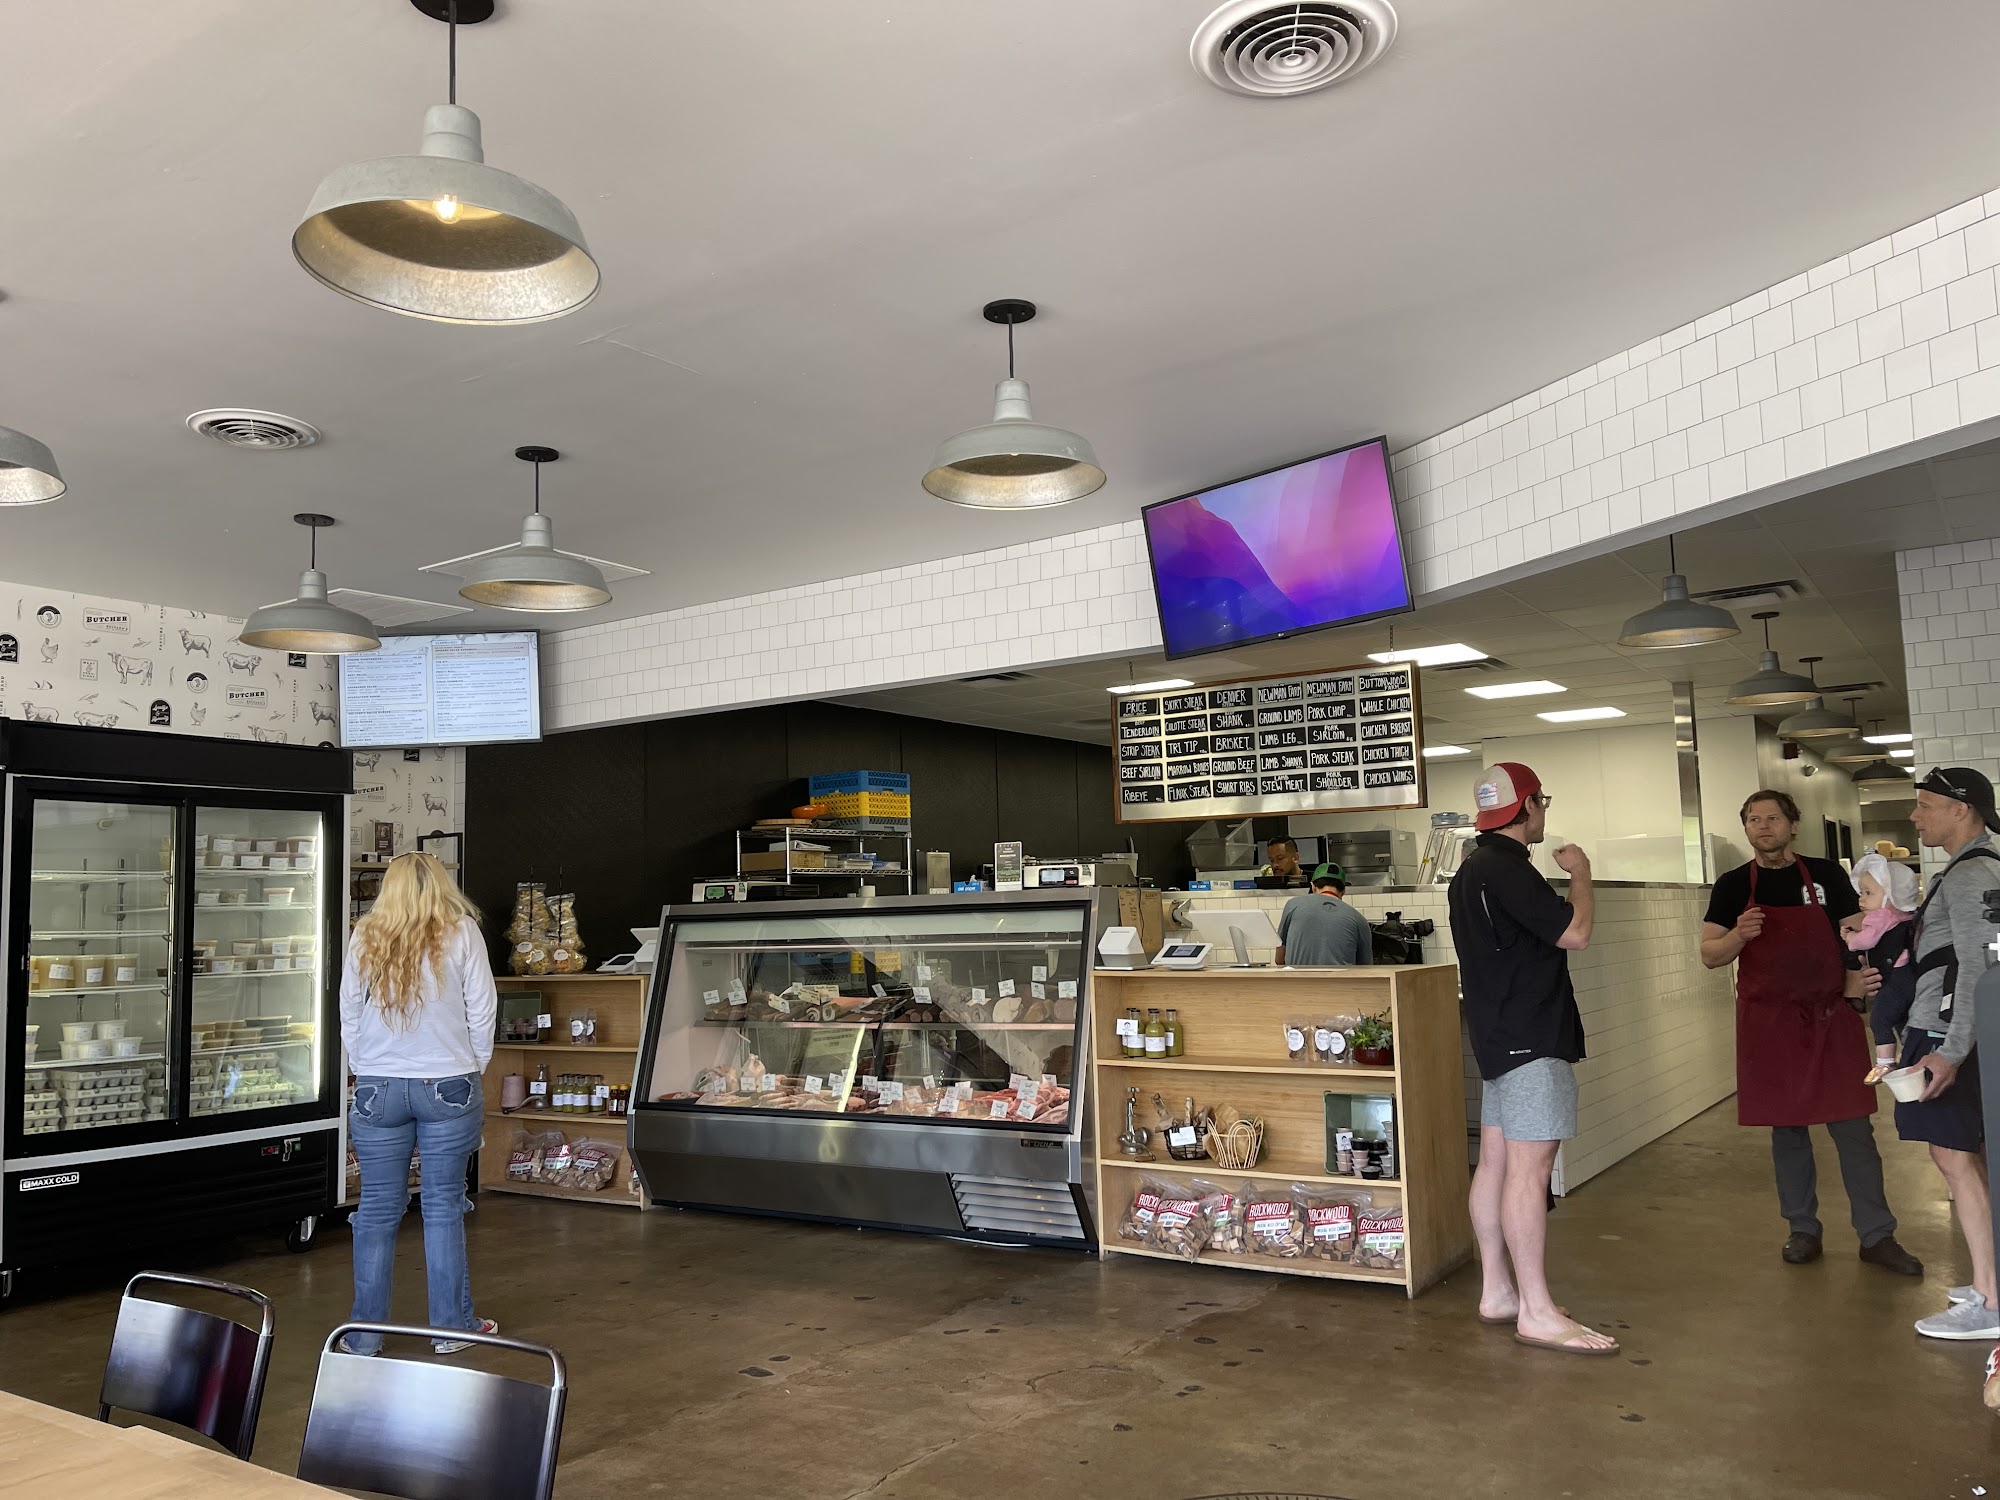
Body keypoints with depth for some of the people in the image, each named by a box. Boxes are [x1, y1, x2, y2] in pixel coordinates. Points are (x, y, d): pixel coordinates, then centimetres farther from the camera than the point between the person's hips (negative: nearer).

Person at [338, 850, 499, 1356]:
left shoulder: (365, 938, 2)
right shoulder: (461, 933, -3)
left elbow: (349, 1012, 7)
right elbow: (482, 1010, -2)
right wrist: (473, 1071, 10)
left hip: (378, 1087, 1)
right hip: (449, 1085, -1)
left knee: (377, 1211, 8)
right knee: (444, 1208, 6)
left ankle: (364, 1337, 14)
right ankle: (451, 1327, 15)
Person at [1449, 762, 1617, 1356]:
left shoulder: (1475, 868, 17)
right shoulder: (1505, 869, -17)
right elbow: (1574, 933, -18)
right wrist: (1581, 875, -2)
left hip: (1499, 1036, 11)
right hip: (1529, 1039, -11)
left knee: (1496, 1162, 11)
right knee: (1530, 1167, -9)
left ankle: (1497, 1293, 18)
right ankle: (1536, 1312, -7)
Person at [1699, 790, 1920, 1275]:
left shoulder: (1827, 875, 3)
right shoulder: (1733, 885, 2)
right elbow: (1710, 955, 1)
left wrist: (1853, 982, -10)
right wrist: (1739, 935, -19)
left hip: (1831, 1018, 0)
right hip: (1768, 1023, 0)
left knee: (1854, 1128, 1)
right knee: (1787, 1130, 8)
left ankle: (1877, 1236, 10)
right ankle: (1803, 1231, 19)